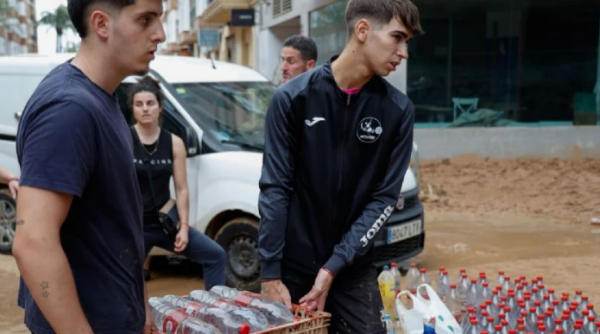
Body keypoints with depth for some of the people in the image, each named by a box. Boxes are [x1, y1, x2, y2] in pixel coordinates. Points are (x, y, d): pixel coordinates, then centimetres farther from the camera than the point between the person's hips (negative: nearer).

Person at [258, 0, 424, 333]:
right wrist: (269, 274, -10)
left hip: (354, 269, 2)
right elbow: (275, 189, -8)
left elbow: (385, 198, -5)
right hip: (292, 266, -1)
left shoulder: (398, 110, -4)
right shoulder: (293, 98, -9)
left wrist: (335, 266, -12)